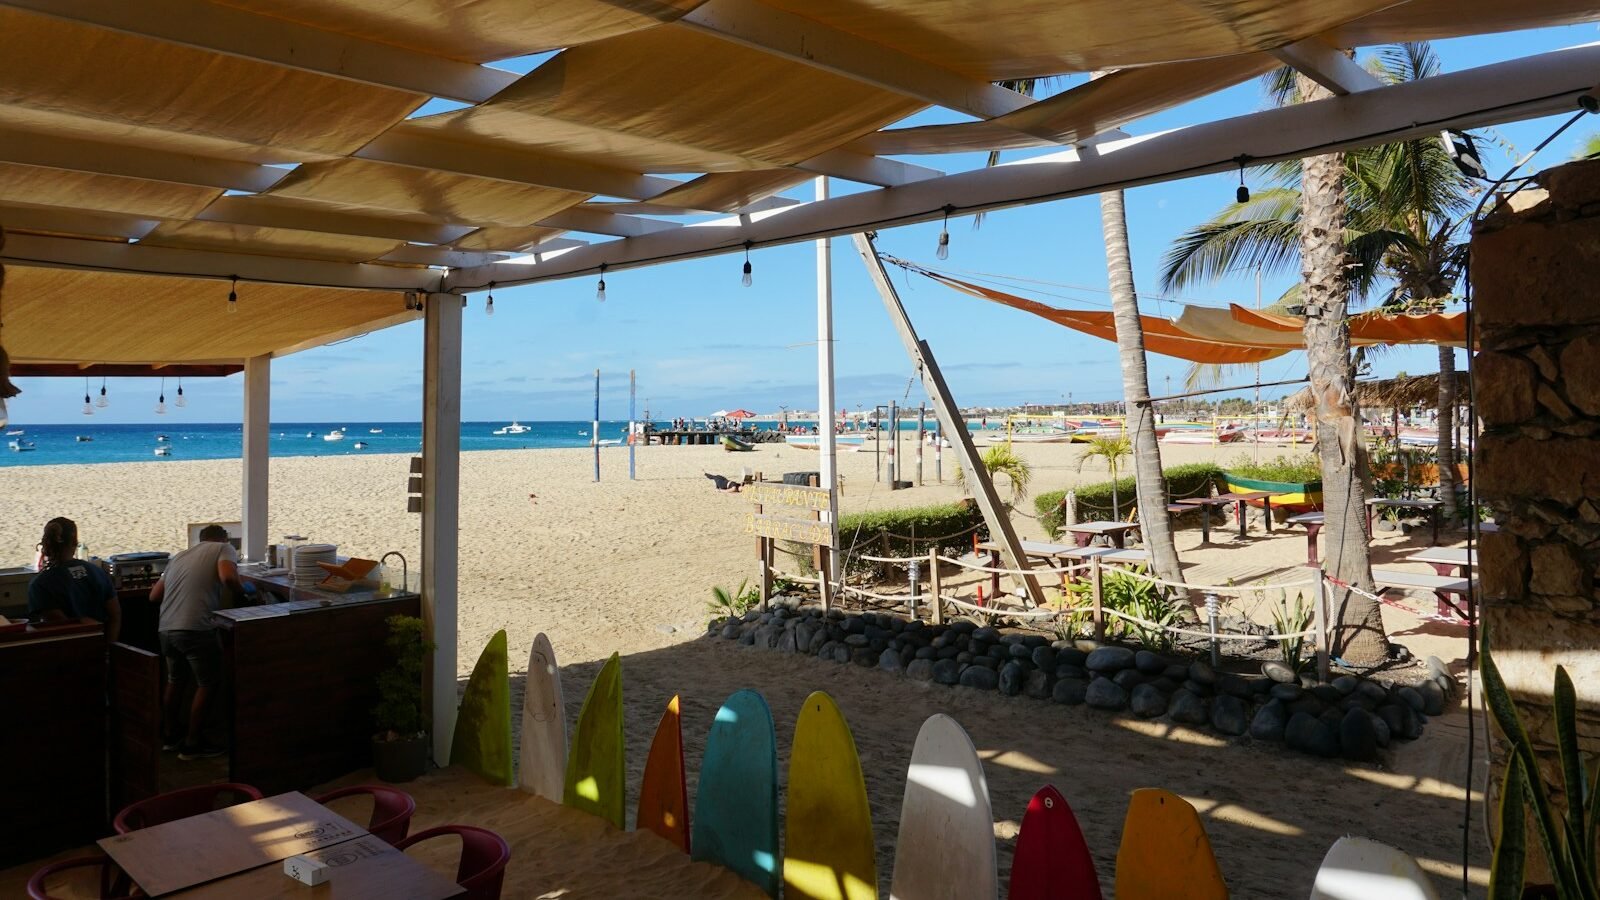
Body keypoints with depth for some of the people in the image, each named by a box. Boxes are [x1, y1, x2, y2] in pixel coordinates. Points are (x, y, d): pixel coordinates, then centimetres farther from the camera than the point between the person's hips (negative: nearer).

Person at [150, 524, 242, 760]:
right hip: (196, 627, -7)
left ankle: (170, 736, 38)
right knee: (208, 685, 8)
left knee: (175, 680, 27)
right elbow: (228, 577, -16)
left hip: (166, 628, 7)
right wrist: (241, 593, 2)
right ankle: (192, 745, 12)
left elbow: (154, 596, 23)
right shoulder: (224, 548, 5)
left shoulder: (179, 557, 24)